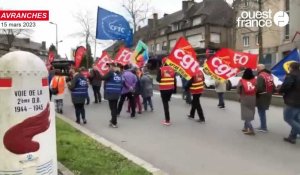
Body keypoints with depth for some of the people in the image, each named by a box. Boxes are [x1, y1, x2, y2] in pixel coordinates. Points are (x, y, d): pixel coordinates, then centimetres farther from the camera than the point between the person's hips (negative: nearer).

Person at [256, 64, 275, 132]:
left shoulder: (261, 76, -17)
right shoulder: (270, 75, 12)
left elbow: (259, 87, -25)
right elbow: (273, 87, 15)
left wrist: (255, 92, -8)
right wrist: (269, 93, 21)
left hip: (261, 96, -9)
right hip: (268, 96, 9)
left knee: (261, 112, -1)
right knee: (263, 112, 18)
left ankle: (263, 127, 3)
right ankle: (263, 126, 24)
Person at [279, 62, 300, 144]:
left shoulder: (291, 75, -14)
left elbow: (285, 86, -23)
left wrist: (280, 90, -4)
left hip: (292, 101, -9)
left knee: (288, 118, -1)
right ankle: (292, 137, 17)